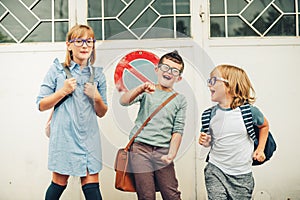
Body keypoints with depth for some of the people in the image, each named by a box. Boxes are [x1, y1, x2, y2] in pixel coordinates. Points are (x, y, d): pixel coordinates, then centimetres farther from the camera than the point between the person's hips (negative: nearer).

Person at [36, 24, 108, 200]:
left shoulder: (98, 74, 9)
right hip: (64, 136, -2)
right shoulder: (57, 70, 1)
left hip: (89, 138, 2)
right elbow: (41, 105, 1)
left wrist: (96, 97, -5)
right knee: (59, 183, 8)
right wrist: (63, 91, -11)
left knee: (92, 186, -1)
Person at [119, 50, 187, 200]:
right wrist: (140, 88, -22)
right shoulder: (147, 91, 11)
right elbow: (123, 102, -5)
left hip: (163, 151, 1)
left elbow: (177, 131, 6)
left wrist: (171, 154, -7)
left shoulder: (180, 100, 12)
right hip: (140, 148, -1)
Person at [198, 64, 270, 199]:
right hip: (215, 170, 1)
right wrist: (206, 142, -10)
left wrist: (260, 149, 6)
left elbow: (264, 125, 12)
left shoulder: (249, 111, -10)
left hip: (242, 175, -1)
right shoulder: (211, 114, -2)